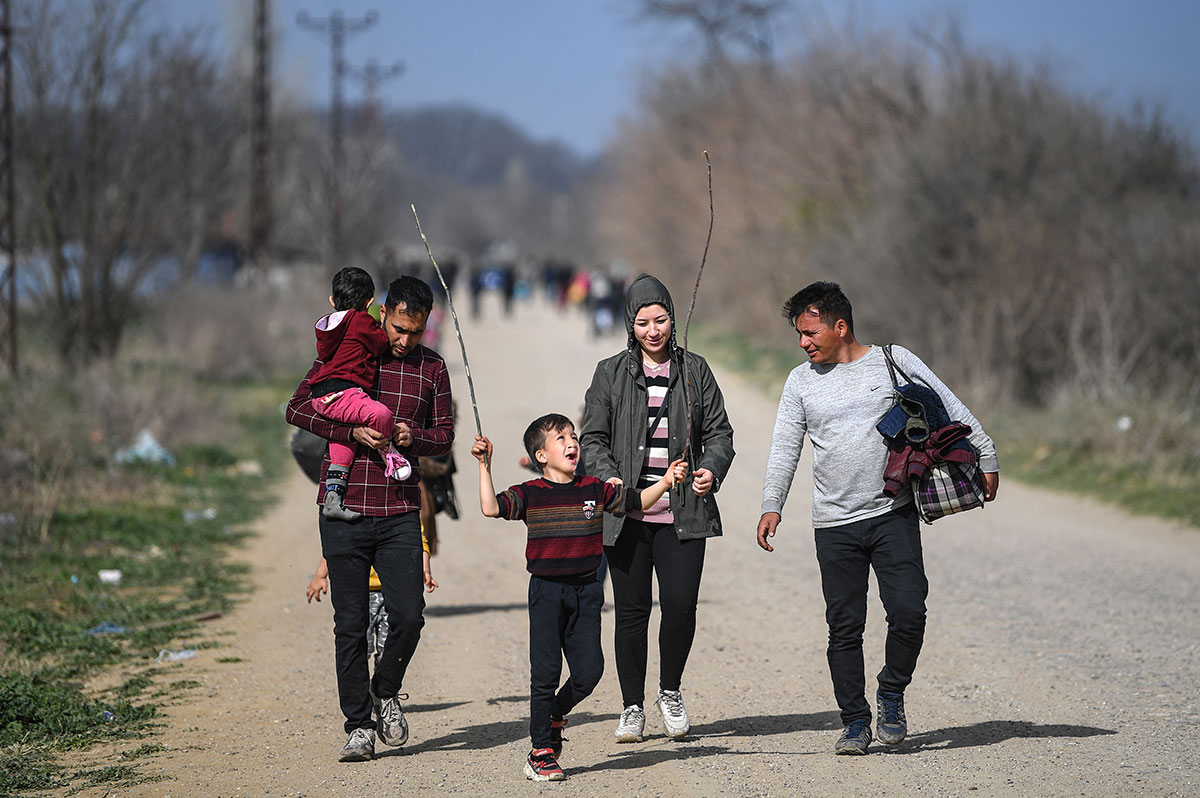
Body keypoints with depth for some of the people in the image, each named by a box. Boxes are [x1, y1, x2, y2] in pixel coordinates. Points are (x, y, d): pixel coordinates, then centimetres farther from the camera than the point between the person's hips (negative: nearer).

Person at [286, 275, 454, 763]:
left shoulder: (432, 368, 8)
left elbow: (444, 434, 15)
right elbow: (297, 409, 1)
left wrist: (415, 439, -8)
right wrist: (352, 430, -13)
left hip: (400, 512, 2)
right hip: (344, 510, -1)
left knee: (408, 615, -9)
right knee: (350, 623, 0)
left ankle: (386, 691, 18)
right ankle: (359, 726, 9)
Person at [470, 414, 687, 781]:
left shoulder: (595, 490, 6)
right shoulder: (530, 494, -4)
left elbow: (636, 502, 12)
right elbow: (492, 507, -16)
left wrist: (665, 481, -1)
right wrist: (484, 466, -19)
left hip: (585, 591, 3)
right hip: (546, 591, -3)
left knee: (589, 669, -2)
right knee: (546, 673, -2)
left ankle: (556, 713, 28)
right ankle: (541, 751, 8)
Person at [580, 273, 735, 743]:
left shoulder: (694, 370, 11)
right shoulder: (611, 373, 8)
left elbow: (719, 431, 11)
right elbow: (594, 439, 6)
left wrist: (712, 469, -9)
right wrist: (607, 477, -13)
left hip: (682, 511, 0)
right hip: (627, 513, 0)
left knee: (681, 603, -11)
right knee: (631, 611, 1)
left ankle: (671, 691, 13)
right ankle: (632, 708, 15)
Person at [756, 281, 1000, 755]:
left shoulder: (894, 362, 2)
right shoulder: (801, 382, 9)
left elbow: (951, 410, 7)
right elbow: (785, 448, 7)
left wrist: (986, 460, 5)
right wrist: (772, 505, -5)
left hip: (894, 515, -2)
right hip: (835, 526, 2)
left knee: (908, 612, -12)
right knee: (844, 627, 0)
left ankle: (892, 694, 12)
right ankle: (855, 721, 10)